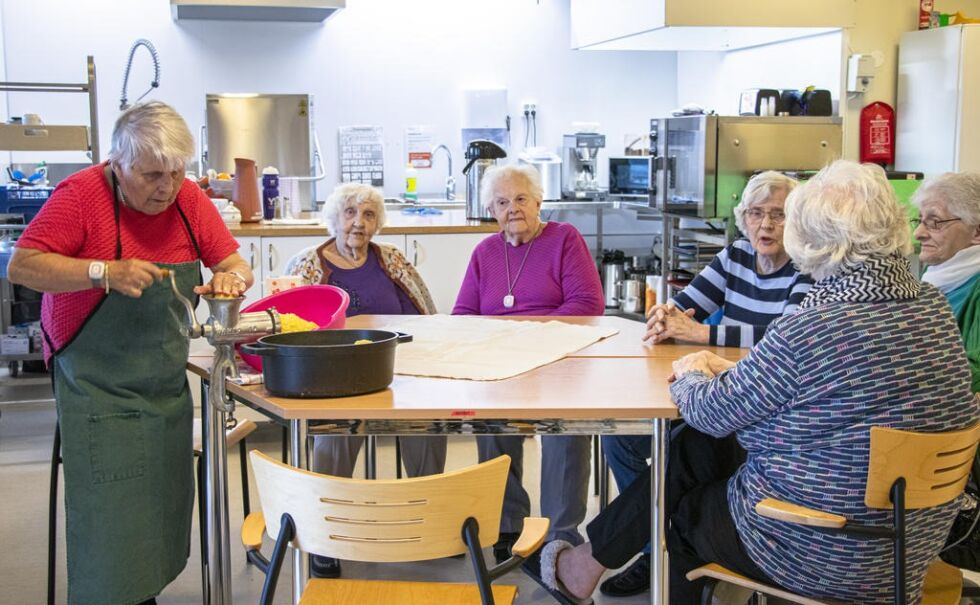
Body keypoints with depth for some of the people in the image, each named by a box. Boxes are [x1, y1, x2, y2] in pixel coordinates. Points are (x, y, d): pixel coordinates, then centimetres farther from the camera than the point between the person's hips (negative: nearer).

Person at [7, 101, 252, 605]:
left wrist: (230, 278, -19)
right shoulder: (81, 195, -14)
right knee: (110, 522, -5)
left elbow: (237, 265, 5)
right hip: (98, 390, -5)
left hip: (167, 387, 5)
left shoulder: (188, 199, 1)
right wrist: (106, 272, -31)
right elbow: (21, 266, -20)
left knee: (163, 511, 11)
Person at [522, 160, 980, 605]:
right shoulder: (934, 307, -1)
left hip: (819, 559, -7)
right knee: (692, 449, 14)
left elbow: (712, 413, -12)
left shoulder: (807, 332, -27)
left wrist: (690, 378, 10)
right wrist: (731, 370, 11)